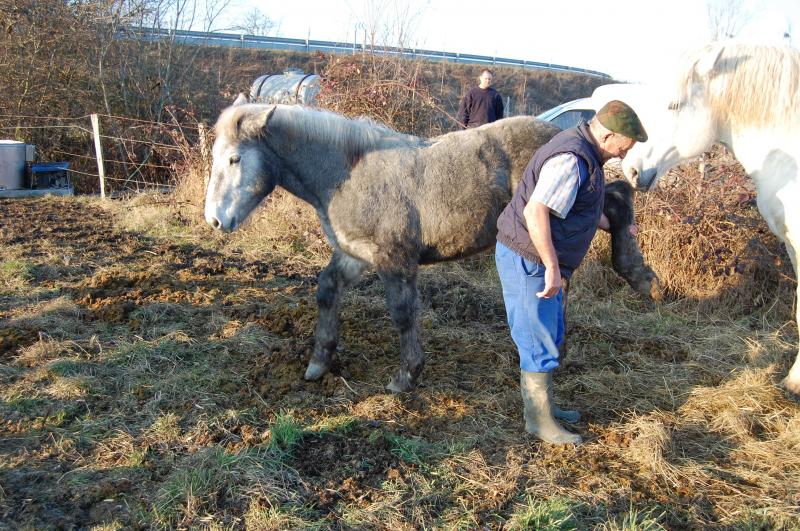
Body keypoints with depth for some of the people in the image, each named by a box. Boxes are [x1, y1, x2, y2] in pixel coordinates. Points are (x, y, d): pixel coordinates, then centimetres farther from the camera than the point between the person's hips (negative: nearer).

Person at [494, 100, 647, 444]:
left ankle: (541, 406, 36)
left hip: (537, 261, 11)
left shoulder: (582, 151, 11)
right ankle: (539, 422, 16)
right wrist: (553, 267, -30)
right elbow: (535, 212, -33)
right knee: (540, 345, 0)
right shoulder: (571, 159, -23)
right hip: (526, 261, -11)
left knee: (551, 335, 21)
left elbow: (585, 205, 28)